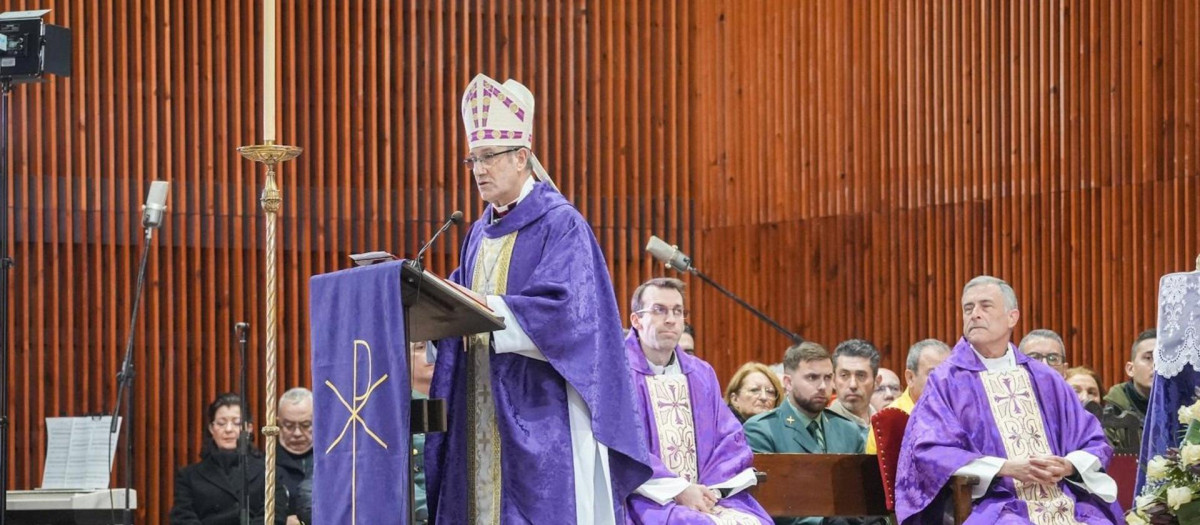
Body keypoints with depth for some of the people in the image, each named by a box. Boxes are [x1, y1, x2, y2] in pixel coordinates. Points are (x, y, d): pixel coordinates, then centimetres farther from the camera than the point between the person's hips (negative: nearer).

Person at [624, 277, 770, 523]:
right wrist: (677, 490, -16)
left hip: (705, 496, 5)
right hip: (650, 502, -5)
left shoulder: (702, 374, 19)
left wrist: (711, 490, -6)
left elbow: (728, 439, 13)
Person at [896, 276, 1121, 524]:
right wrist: (1006, 468, -14)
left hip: (1064, 501, 4)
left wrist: (1069, 466, -5)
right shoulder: (947, 381, 7)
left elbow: (1095, 444, 19)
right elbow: (929, 452, -5)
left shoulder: (1045, 379, 18)